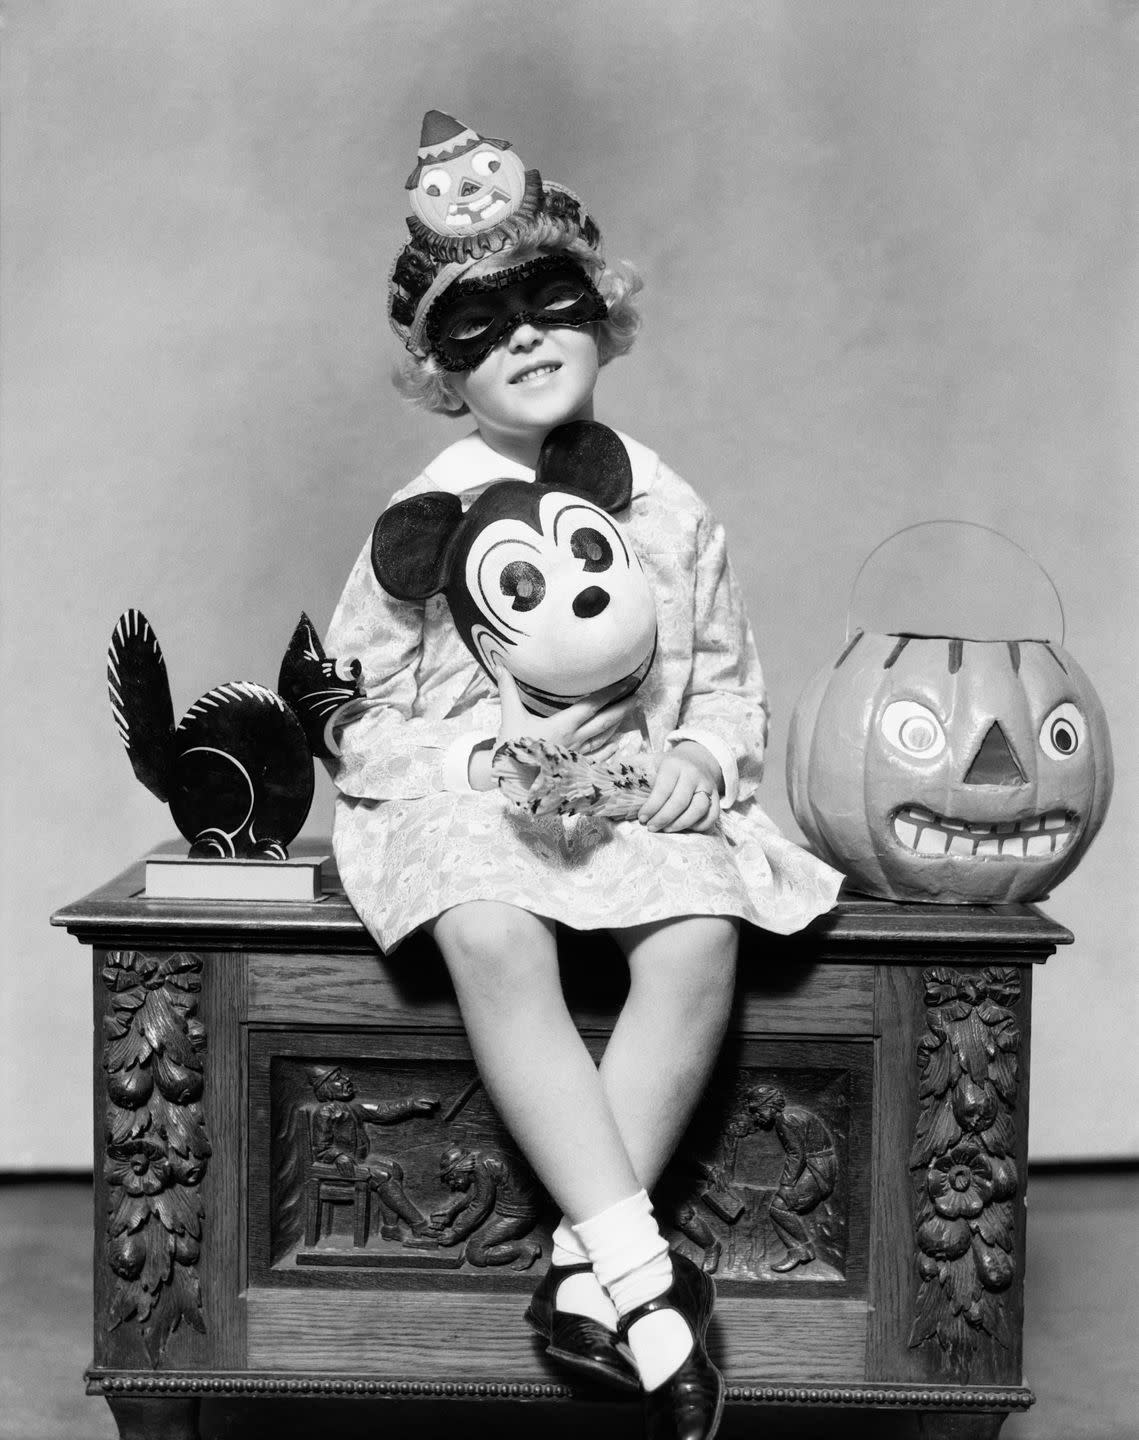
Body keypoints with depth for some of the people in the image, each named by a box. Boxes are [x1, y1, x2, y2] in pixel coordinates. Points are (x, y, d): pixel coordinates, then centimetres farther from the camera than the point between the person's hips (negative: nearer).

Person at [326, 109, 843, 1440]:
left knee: (701, 937, -31)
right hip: (459, 798, -2)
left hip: (637, 795, 2)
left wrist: (703, 760, -7)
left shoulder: (667, 511, 8)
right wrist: (483, 771, -14)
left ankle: (586, 1276, -25)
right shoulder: (426, 517, 1)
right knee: (494, 938, -36)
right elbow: (356, 712, 2)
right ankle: (641, 1274, -34)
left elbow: (727, 681, 16)